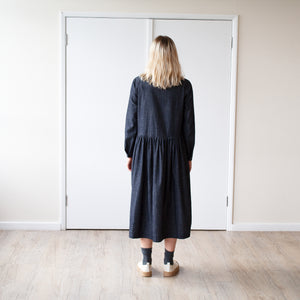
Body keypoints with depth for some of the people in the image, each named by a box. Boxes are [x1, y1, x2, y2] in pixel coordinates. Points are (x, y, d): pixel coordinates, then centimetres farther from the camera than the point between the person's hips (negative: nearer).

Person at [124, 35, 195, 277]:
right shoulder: (184, 86, -4)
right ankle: (169, 263, 17)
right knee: (173, 201, 9)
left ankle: (146, 262, 16)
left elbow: (131, 121, -2)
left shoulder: (139, 83, -5)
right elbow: (189, 125, -1)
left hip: (145, 151, 0)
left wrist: (130, 153, 7)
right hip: (174, 152, 0)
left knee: (145, 200, 8)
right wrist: (188, 156, 9)